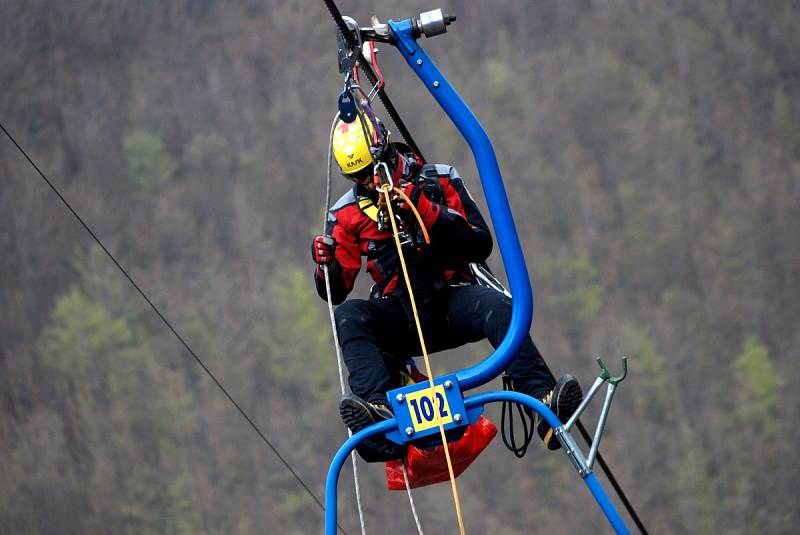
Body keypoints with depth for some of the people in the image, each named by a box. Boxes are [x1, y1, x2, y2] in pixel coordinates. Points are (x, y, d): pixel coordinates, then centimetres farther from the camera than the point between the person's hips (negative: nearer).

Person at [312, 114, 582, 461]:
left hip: (452, 302, -1)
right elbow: (335, 292, 10)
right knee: (348, 316, -29)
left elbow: (481, 246, -6)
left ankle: (544, 404, -46)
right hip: (400, 319, 1)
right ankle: (381, 415, -51)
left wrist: (429, 213, -18)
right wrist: (327, 265, -13)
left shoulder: (439, 182, 3)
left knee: (494, 306, -33)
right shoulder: (348, 213, 7)